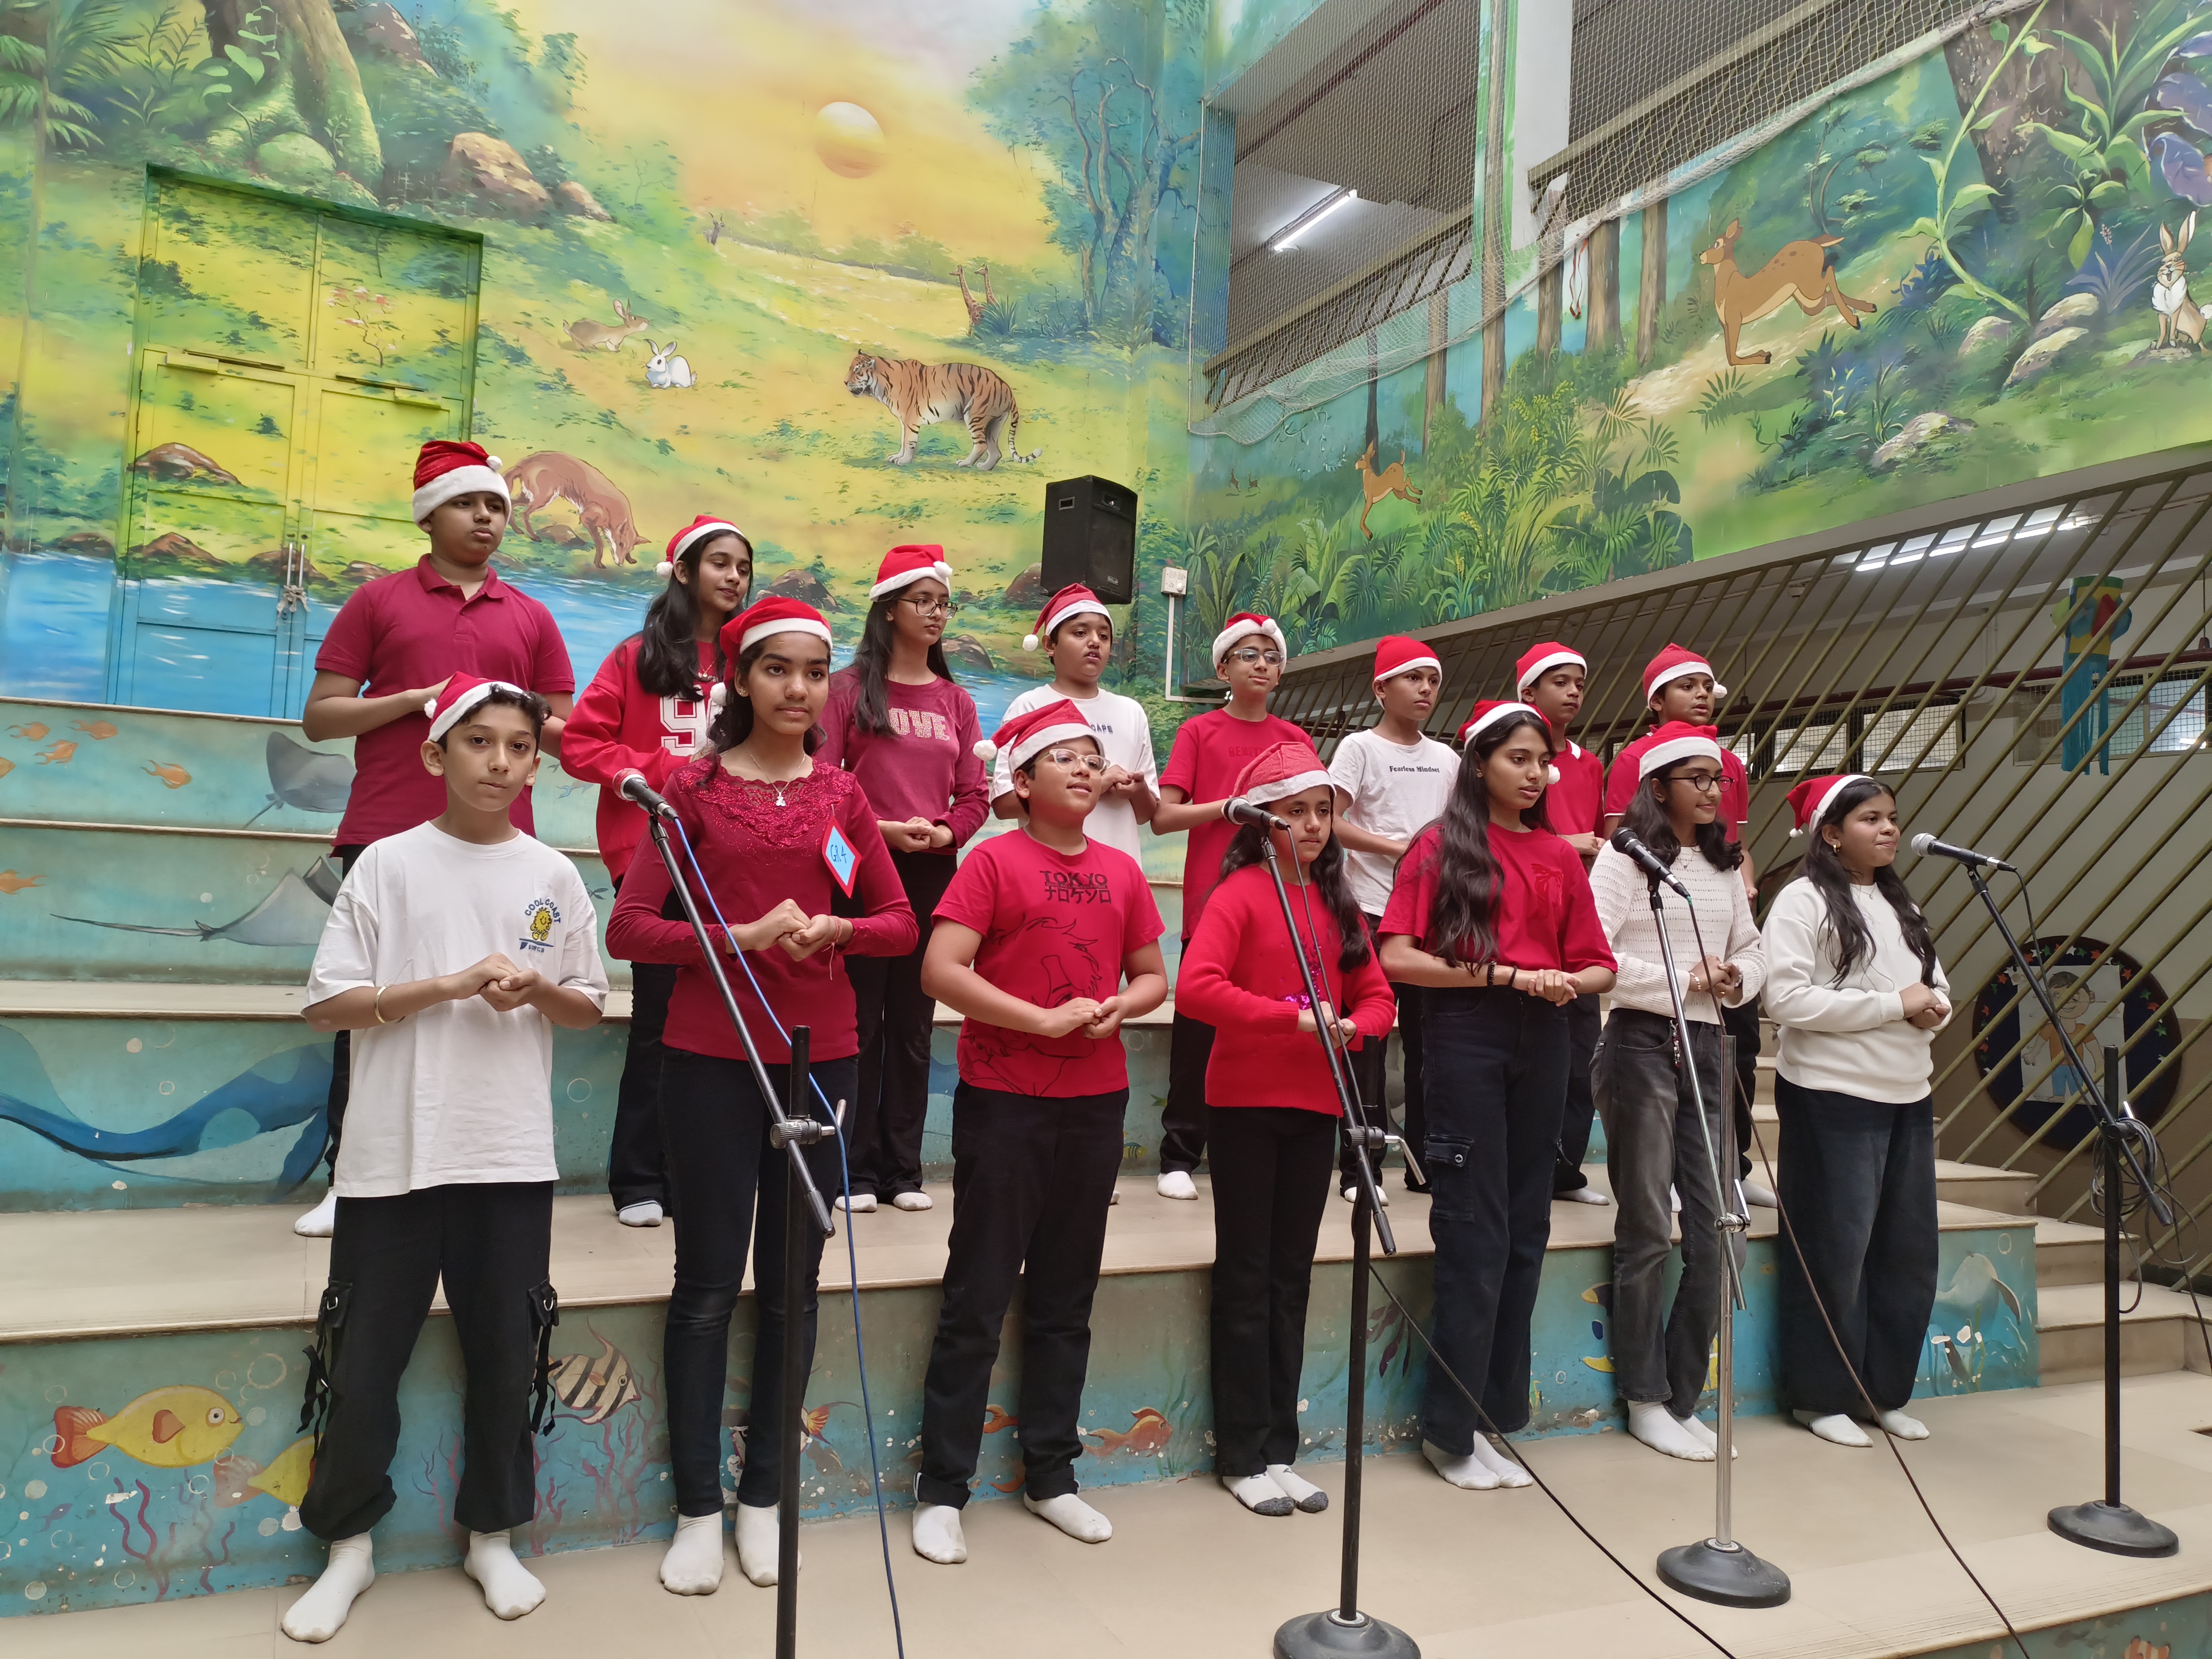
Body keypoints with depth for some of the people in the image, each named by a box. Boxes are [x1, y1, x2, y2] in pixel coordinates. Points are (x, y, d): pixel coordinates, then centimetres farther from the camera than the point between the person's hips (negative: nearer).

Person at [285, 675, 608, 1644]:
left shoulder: (554, 877, 4)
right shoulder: (388, 864, -2)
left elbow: (589, 1008, 10)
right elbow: (327, 1004, -5)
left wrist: (538, 991, -11)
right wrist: (451, 984, -16)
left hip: (511, 1156, 2)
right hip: (394, 1154, -1)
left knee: (505, 1356, 10)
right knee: (362, 1360, 8)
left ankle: (492, 1537, 28)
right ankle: (349, 1545, 28)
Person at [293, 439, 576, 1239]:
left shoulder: (530, 618, 14)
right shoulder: (377, 601, 10)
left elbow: (565, 731, 14)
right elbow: (319, 716, 5)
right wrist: (416, 700, -10)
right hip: (386, 838, -1)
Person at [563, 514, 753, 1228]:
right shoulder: (639, 656, 7)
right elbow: (580, 742, 3)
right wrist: (650, 770, -10)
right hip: (655, 852, -2)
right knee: (659, 1012, 1)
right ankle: (638, 1179, 12)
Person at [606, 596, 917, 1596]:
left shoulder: (842, 794, 5)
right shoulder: (697, 786, -2)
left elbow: (899, 922, 7)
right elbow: (629, 927, -6)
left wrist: (831, 930, -13)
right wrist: (740, 937, -19)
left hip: (821, 1057, 3)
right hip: (711, 1058, -2)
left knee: (793, 1286, 10)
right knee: (708, 1286, 6)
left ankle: (764, 1496, 25)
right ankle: (698, 1509, 19)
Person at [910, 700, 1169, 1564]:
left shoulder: (1121, 871, 8)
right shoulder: (994, 861, -7)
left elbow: (1153, 977, 16)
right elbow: (941, 971, -16)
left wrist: (1120, 1006, -6)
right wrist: (1043, 1020, -18)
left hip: (1096, 1102, 5)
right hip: (1004, 1102, -5)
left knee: (1065, 1299, 15)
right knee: (978, 1299, 2)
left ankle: (1051, 1474, 29)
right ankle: (941, 1488, 15)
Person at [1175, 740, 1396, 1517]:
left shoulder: (1336, 900, 11)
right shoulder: (1241, 892, -9)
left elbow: (1376, 991, 13)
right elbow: (1195, 985, -22)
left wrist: (1352, 1026, -9)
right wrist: (1294, 1018, -24)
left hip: (1314, 1105, 6)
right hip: (1248, 1102, -6)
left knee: (1291, 1279, 13)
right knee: (1247, 1281, 4)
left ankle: (1280, 1448, 24)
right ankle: (1242, 1455, 16)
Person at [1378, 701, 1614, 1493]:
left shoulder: (1560, 857, 12)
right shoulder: (1441, 846, -1)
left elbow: (1598, 967, 13)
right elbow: (1397, 958, -10)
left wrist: (1569, 981, -10)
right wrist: (1506, 975, -14)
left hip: (1543, 1041, 5)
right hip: (1467, 1035, -5)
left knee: (1525, 1230, 9)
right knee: (1476, 1234, -2)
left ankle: (1497, 1412, 22)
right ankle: (1453, 1427, 10)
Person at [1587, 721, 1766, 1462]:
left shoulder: (1723, 865, 15)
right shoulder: (1625, 859, -5)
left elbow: (1752, 950, 18)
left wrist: (1735, 978, -4)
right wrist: (1683, 981, -15)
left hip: (1706, 1046, 6)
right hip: (1641, 1043, -6)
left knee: (1712, 1228, 5)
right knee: (1647, 1232, 1)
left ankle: (1683, 1398, 18)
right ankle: (1645, 1400, 14)